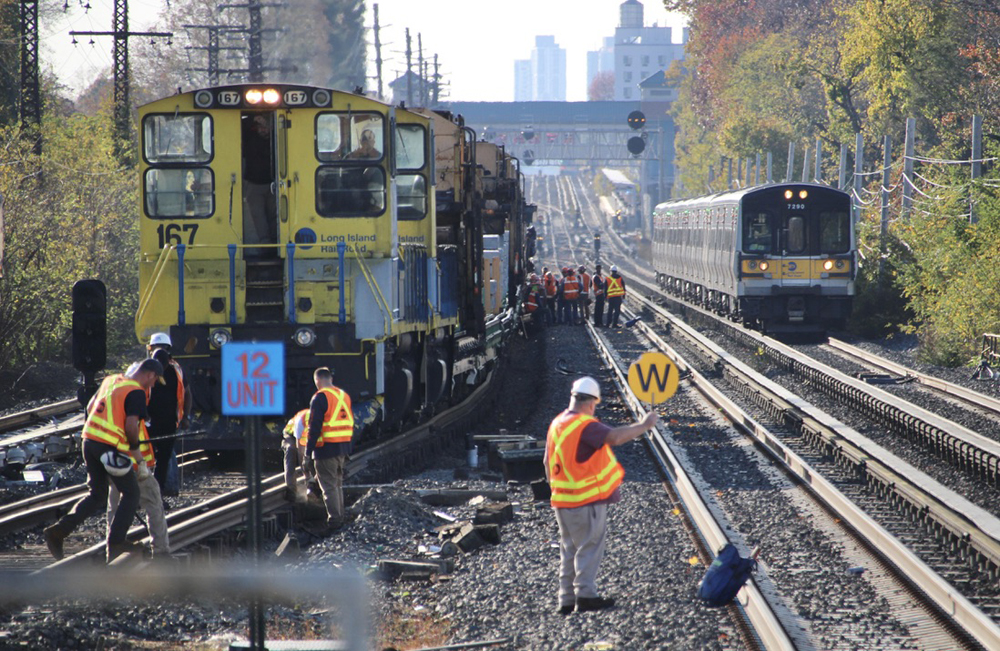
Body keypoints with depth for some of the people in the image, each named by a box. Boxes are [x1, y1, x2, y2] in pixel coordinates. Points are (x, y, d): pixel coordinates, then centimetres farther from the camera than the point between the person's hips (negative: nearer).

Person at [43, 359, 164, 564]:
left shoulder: (111, 380, 15)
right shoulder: (136, 392, -10)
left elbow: (90, 407, 22)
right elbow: (131, 425, -19)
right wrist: (136, 450, -4)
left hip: (89, 439, 8)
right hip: (111, 448, -8)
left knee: (97, 495, 16)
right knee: (131, 494, 8)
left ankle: (58, 531, 5)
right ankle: (115, 543, 4)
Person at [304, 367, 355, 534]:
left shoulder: (320, 398, -14)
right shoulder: (344, 396, 13)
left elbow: (315, 426, -17)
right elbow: (350, 423, 19)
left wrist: (309, 450, -13)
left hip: (326, 449, -8)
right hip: (343, 448, 8)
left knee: (328, 486, -5)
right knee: (338, 483, 18)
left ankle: (334, 520, -9)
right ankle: (340, 518, 22)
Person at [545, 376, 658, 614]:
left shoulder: (556, 424, 9)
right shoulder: (585, 426, -19)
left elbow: (548, 462, 16)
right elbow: (614, 437, -32)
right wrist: (644, 425, -23)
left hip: (562, 500, 8)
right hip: (587, 500, -8)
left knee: (569, 549, 14)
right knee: (589, 547, 0)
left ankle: (566, 599, 15)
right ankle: (585, 594, -2)